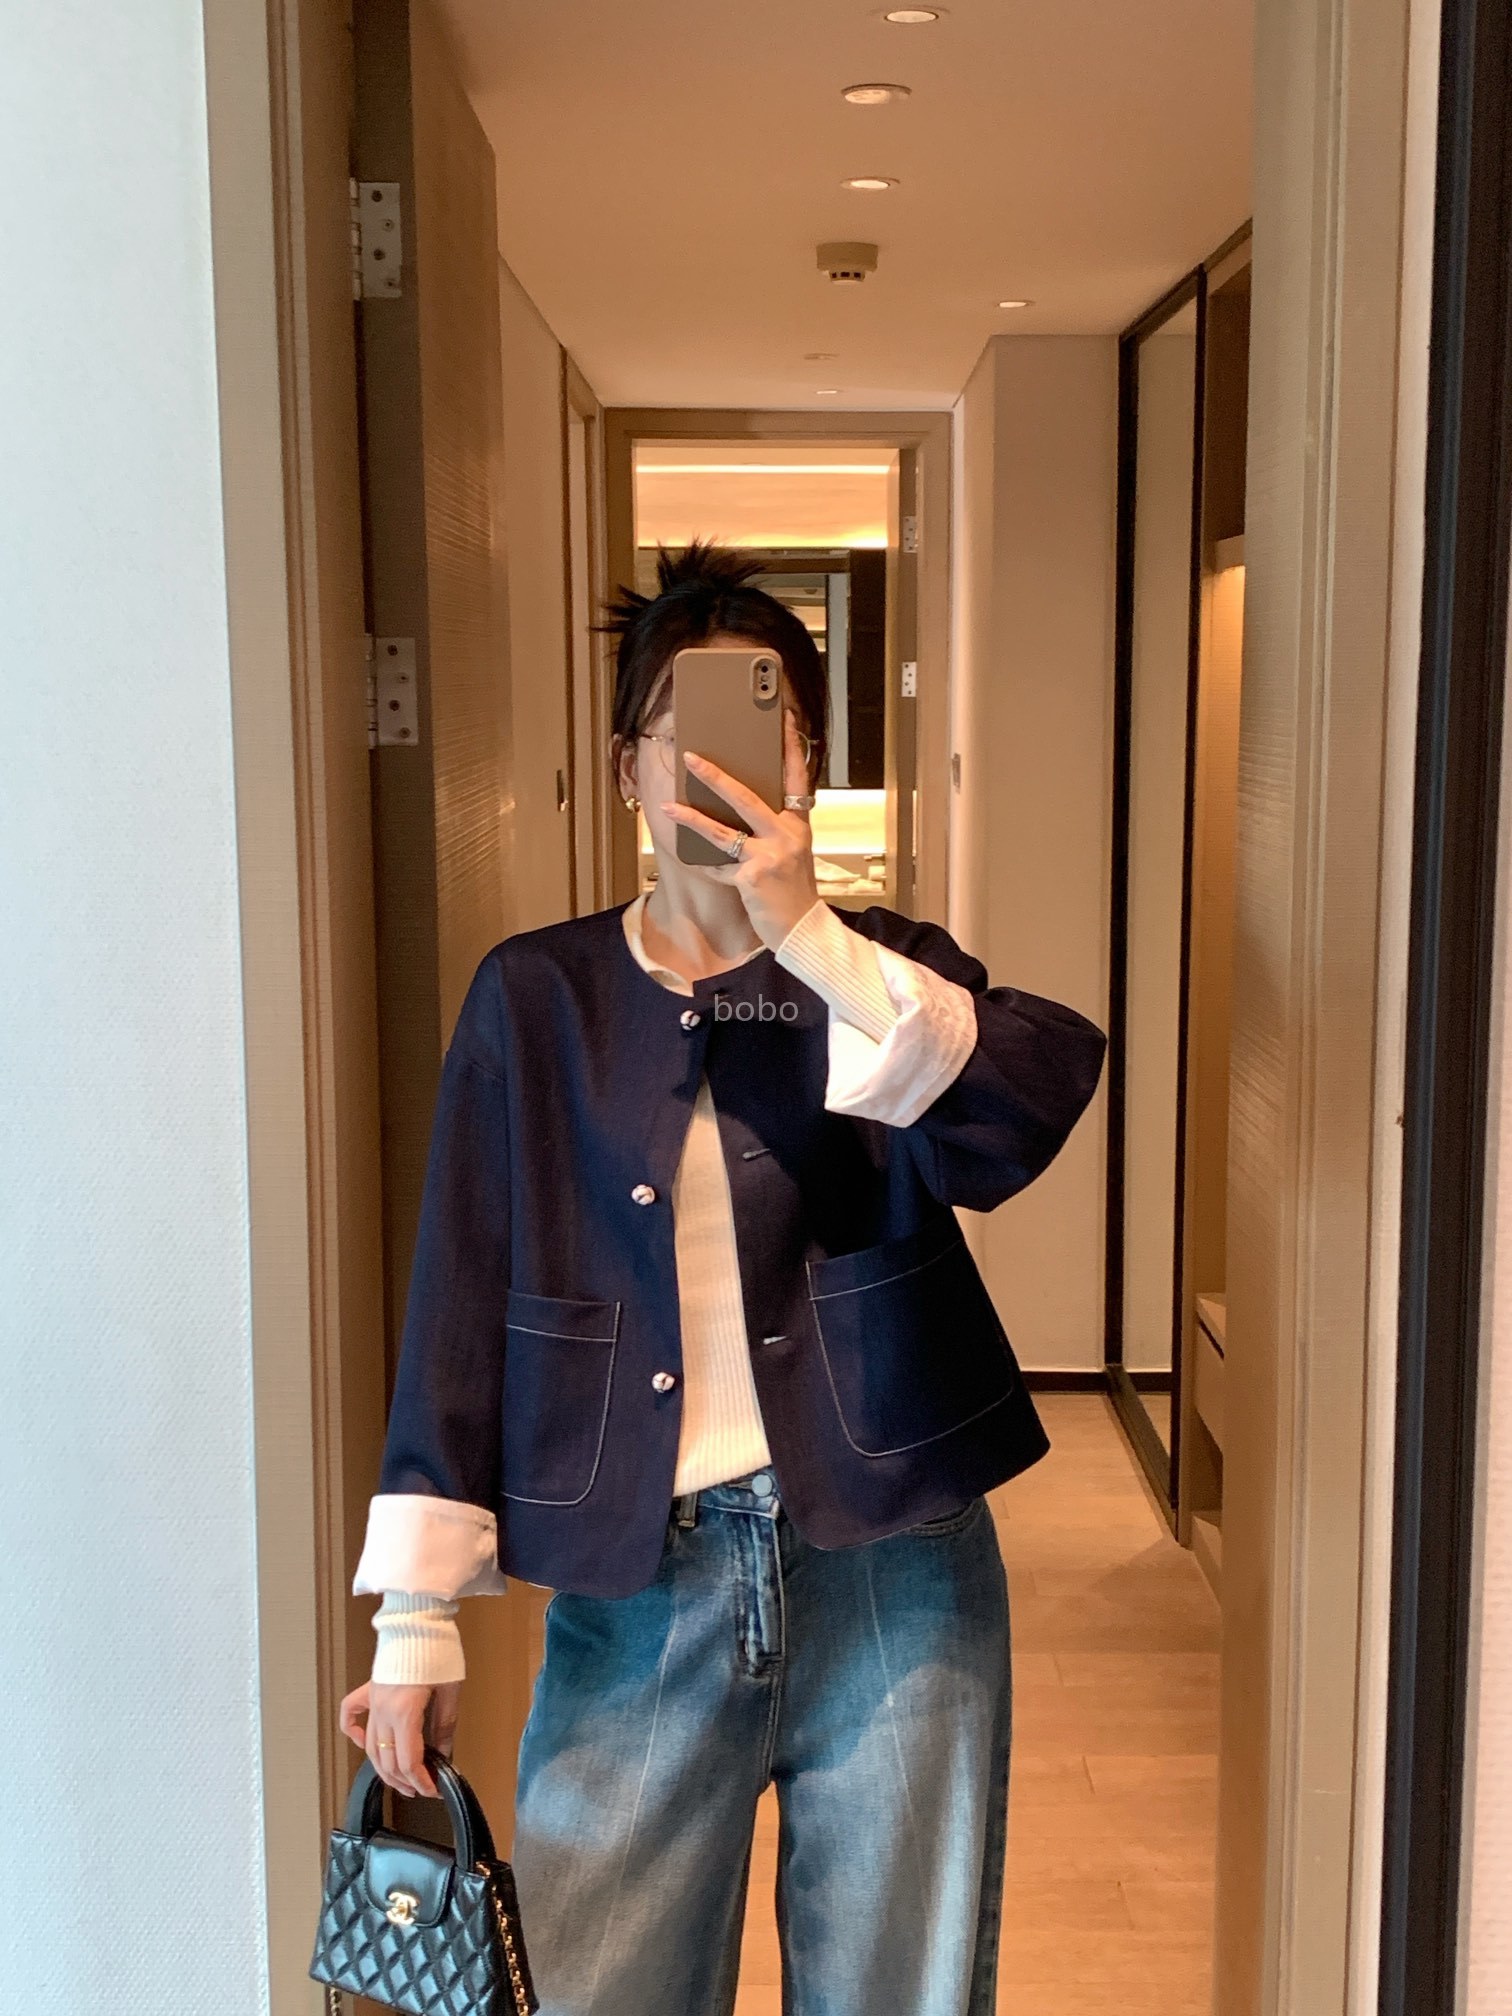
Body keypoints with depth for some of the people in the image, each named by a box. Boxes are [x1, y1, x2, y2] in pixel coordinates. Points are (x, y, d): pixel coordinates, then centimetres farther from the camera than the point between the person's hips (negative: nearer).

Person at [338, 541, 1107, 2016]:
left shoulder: (885, 973, 5)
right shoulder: (535, 998, 4)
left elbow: (1009, 1128, -17)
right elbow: (459, 1307, 2)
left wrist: (809, 936, -22)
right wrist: (417, 1617, -1)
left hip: (887, 1574, 1)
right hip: (633, 1586, 0)